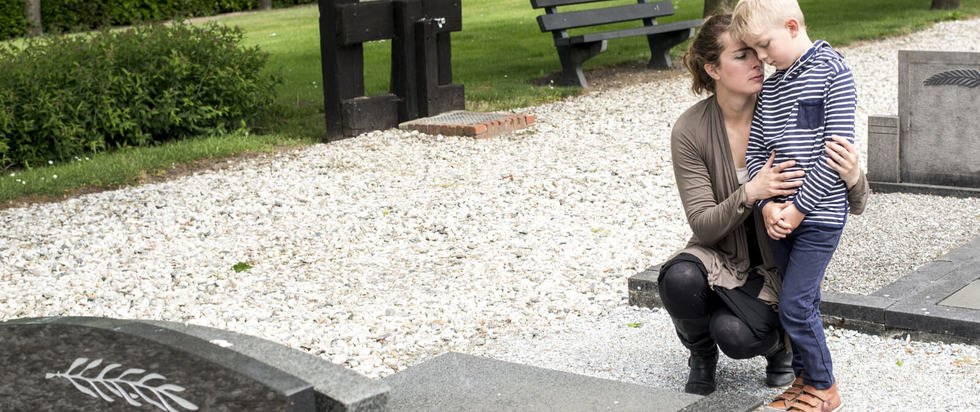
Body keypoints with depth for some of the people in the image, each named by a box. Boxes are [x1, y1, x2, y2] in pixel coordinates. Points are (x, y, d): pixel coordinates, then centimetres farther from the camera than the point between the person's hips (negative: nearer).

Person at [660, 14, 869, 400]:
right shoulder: (690, 131, -14)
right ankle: (701, 354, 1)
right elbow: (703, 225, -16)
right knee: (680, 279, -33)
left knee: (736, 334, -29)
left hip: (777, 266, -1)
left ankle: (779, 340, 10)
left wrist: (853, 177, -35)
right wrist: (750, 193, -35)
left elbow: (854, 206, -10)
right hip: (721, 256, 1)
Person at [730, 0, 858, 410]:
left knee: (794, 303, -6)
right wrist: (768, 204, -8)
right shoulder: (769, 87, 8)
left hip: (819, 213, -6)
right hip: (780, 213, 6)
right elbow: (754, 151, 7)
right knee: (802, 301, 14)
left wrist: (799, 207, -15)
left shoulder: (833, 74, -11)